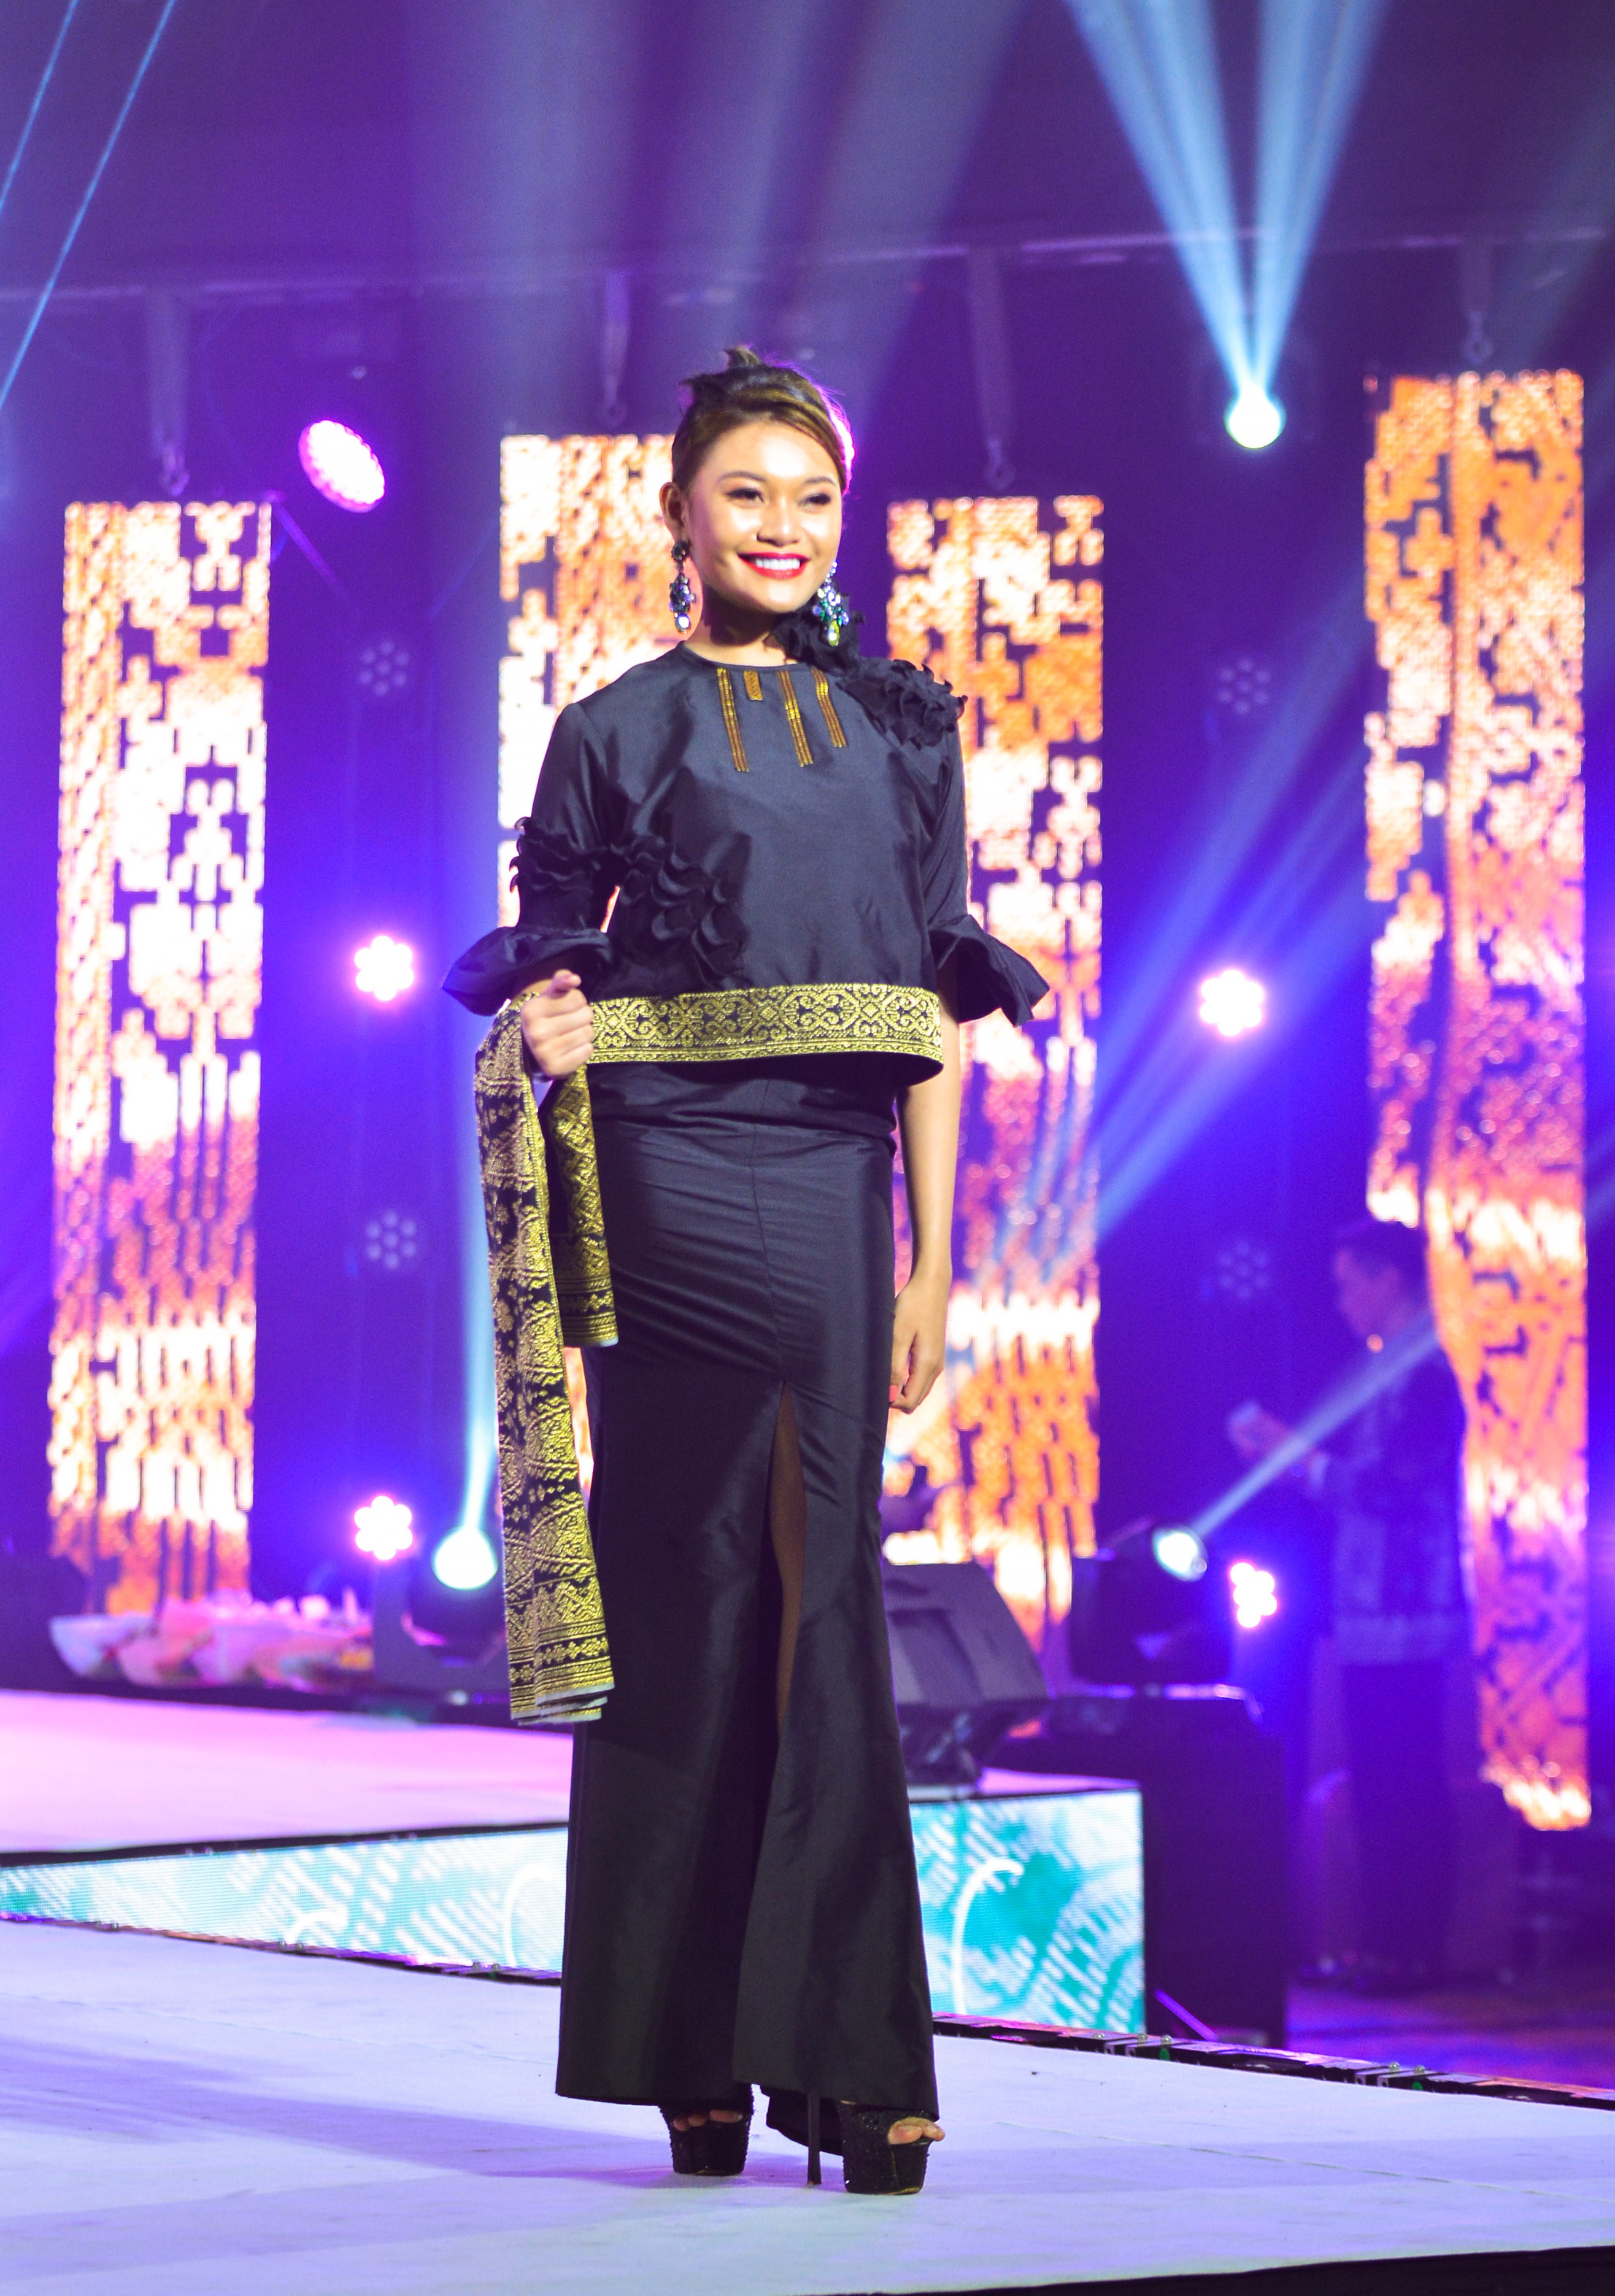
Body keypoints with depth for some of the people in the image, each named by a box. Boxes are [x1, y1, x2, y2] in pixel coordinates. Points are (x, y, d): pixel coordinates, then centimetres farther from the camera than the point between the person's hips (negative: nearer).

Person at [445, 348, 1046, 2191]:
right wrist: (545, 1027, -17)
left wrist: (931, 1246, 7)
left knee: (825, 1583, -1)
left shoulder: (898, 726, 14)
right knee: (688, 1576, -1)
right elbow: (548, 964, 7)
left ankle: (835, 2051, 1)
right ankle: (689, 2049, 6)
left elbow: (928, 1001, 12)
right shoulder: (619, 728, 6)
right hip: (671, 1172, -3)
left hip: (840, 1181, 3)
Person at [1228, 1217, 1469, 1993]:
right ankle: (1390, 1947, 16)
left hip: (1403, 1621, -10)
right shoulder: (1392, 1370, 18)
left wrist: (1299, 1456, -13)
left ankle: (1409, 1952, -5)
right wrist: (1285, 1452, 15)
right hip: (1374, 1617, 10)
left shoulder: (1422, 1374, -14)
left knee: (1401, 1786, -8)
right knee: (1383, 1786, 12)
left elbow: (1390, 1488, -21)